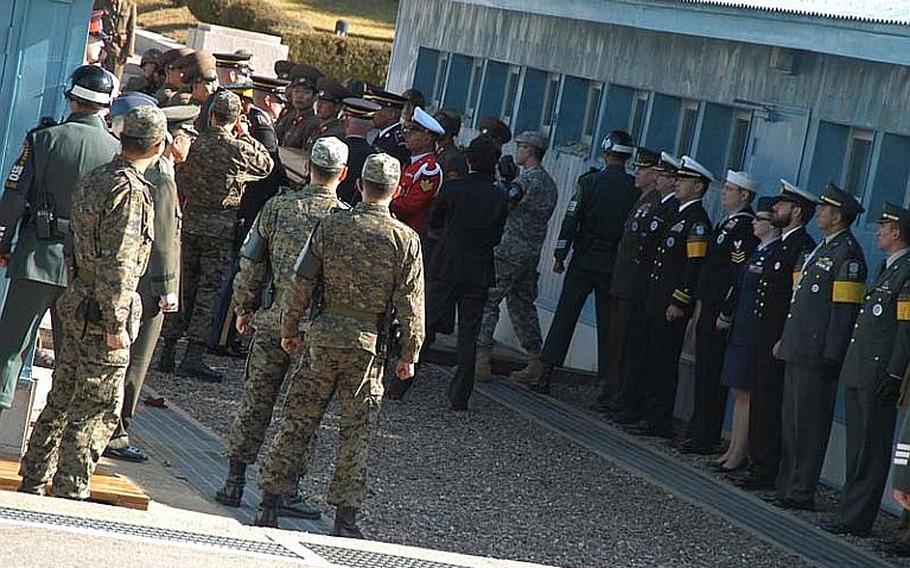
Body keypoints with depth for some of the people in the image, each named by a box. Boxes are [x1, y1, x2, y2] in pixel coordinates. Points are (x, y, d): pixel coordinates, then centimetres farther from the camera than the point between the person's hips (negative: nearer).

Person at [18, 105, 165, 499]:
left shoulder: (95, 179, 11)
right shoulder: (130, 191, -17)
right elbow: (118, 264, -21)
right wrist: (117, 324, -19)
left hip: (78, 305, 9)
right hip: (103, 313, -9)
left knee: (62, 399, 15)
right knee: (99, 408, -3)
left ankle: (32, 485, 21)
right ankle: (69, 495, -1)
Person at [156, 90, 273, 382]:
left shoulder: (193, 144, 0)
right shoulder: (240, 149, -10)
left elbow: (178, 187, 7)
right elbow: (267, 165, 9)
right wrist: (247, 136, 14)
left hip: (189, 223, 4)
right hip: (220, 228, -4)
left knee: (181, 286, 11)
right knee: (210, 289, 1)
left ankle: (167, 352, 15)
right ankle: (194, 356, -3)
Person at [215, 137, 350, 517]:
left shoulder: (278, 206, -1)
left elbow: (251, 262, 3)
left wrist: (244, 307, 14)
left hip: (273, 319, 2)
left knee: (255, 401, 9)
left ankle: (235, 482, 11)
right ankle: (285, 488, 10)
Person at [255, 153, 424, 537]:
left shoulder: (330, 226, -2)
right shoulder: (406, 239, -5)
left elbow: (302, 285, 1)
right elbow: (410, 304, -3)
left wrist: (289, 329, 12)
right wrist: (409, 354, 6)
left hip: (323, 334, 1)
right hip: (369, 343, -1)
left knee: (298, 422, 8)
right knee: (356, 433, 6)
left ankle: (270, 505, 10)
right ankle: (345, 518, 9)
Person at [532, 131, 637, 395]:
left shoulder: (589, 181, -6)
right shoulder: (635, 189, -4)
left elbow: (571, 220, -6)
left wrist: (560, 255, 1)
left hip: (584, 261, -1)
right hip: (615, 265, 1)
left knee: (565, 316, 3)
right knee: (607, 324, 6)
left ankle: (546, 375, 1)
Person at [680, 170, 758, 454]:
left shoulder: (746, 227, -14)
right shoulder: (725, 224, 17)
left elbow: (740, 274, -19)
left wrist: (726, 311, -19)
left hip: (721, 313, -10)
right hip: (709, 308, 10)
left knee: (712, 376, -5)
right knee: (704, 371, 14)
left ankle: (706, 439, -1)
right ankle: (697, 431, 22)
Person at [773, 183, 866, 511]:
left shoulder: (847, 253, -13)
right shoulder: (824, 248, 18)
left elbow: (845, 309, -17)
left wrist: (830, 355, -20)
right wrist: (786, 339, 21)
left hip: (817, 354, -10)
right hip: (799, 349, 10)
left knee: (809, 424, -5)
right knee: (791, 422, 14)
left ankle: (802, 493, 0)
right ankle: (788, 488, 21)